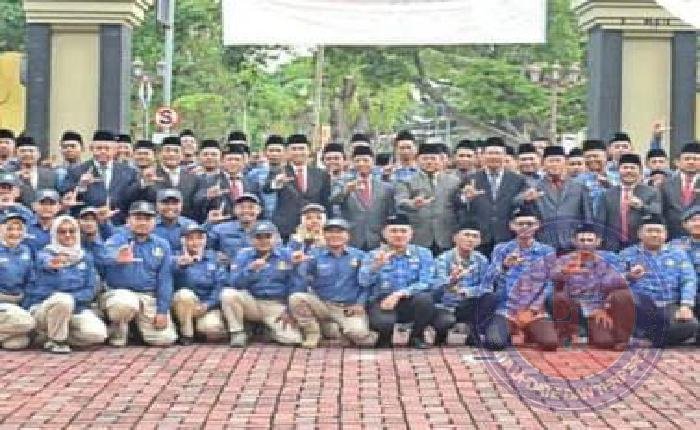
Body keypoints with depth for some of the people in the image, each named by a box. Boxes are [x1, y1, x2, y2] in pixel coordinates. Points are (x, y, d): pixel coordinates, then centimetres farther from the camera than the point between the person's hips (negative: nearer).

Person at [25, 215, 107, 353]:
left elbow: (91, 289, 2)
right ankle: (54, 340, -13)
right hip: (44, 309, -3)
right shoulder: (45, 254, -3)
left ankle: (61, 333, 4)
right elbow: (43, 263, -29)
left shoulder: (86, 258, 9)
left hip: (77, 310, 4)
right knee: (63, 300, -38)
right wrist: (52, 264, -55)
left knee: (97, 334, -24)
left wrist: (73, 298, -18)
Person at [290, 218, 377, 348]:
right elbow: (303, 282, -4)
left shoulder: (359, 256, 6)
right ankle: (313, 333, -4)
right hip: (322, 305, 1)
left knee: (358, 335, -29)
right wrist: (300, 265, -22)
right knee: (296, 298, -25)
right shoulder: (314, 255, 3)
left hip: (350, 308, -1)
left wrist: (360, 303, -6)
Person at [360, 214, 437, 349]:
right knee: (383, 322, -35)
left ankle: (417, 336, -3)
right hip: (382, 302, -1)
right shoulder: (373, 255, 4)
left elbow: (426, 283, -9)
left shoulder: (423, 254, 4)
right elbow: (364, 282, -12)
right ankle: (385, 337, 5)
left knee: (425, 297, -32)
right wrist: (377, 264, -31)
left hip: (411, 303, 1)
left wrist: (399, 294, -23)